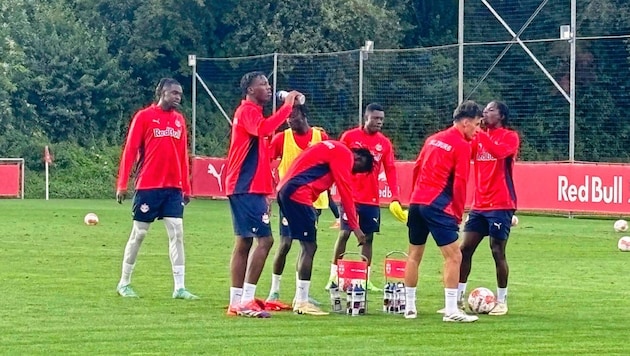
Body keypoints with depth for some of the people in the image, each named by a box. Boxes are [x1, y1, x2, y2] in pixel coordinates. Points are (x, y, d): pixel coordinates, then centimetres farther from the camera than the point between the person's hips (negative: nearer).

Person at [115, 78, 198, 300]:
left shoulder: (179, 120, 10)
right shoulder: (144, 117, -4)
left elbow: (183, 155, 14)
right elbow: (130, 151, -6)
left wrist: (186, 187, 12)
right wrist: (122, 184, -9)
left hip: (173, 188, 4)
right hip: (148, 187, -4)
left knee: (177, 233, -2)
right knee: (139, 233, 3)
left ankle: (179, 287, -2)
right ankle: (124, 283, 15)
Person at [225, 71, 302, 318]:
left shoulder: (253, 112, 20)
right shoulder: (247, 111, -11)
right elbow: (264, 129, -32)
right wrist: (287, 106, -27)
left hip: (247, 188, 10)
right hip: (247, 188, -10)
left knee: (244, 242, 10)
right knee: (264, 239, -14)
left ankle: (237, 302, 12)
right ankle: (246, 300, -16)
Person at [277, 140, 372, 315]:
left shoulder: (334, 150, 26)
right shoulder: (344, 155, -4)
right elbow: (346, 193, -8)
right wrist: (355, 227, -5)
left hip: (285, 190, 10)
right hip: (298, 193, -10)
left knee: (307, 246, 15)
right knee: (309, 246, -8)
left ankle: (300, 299, 18)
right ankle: (302, 302, -10)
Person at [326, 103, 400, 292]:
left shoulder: (385, 143, 6)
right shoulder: (349, 136, -2)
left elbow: (390, 170, 5)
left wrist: (395, 197, -4)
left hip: (372, 199, 3)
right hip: (350, 196, -3)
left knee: (368, 237, 6)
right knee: (344, 233, -5)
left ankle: (366, 279, 11)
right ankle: (334, 277, 1)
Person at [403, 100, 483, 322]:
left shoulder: (434, 139, 17)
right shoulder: (461, 145, -6)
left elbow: (416, 169, 19)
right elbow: (460, 183, -10)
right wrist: (458, 214, -4)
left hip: (416, 202, 8)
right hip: (438, 205, -8)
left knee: (414, 255, 17)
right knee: (453, 256, -6)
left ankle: (410, 307, 23)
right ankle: (451, 311, -12)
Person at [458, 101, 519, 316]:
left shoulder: (510, 137, -5)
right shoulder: (479, 138, 13)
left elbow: (498, 151, -25)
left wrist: (479, 132, -28)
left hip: (501, 205, -6)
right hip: (479, 205, 6)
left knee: (497, 252, -3)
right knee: (465, 249, 1)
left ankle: (502, 301, 8)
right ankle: (458, 298, 7)